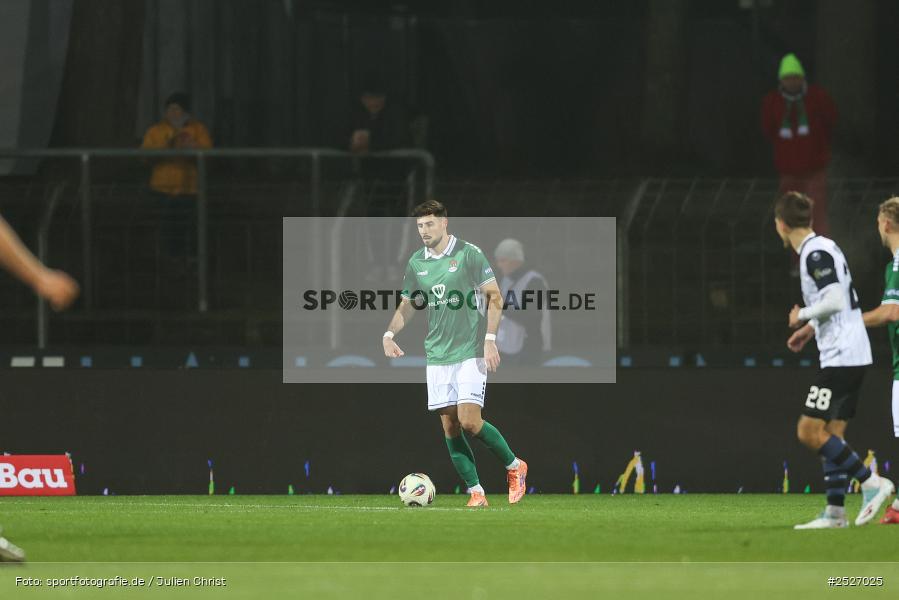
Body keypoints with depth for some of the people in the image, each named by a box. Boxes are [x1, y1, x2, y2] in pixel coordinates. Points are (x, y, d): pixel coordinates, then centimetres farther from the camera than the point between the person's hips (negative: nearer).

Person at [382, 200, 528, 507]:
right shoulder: (416, 262, 9)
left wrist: (490, 338, -14)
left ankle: (514, 466, 6)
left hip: (470, 353, -6)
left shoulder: (468, 254, -6)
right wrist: (389, 334, 0)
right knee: (450, 427, 0)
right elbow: (407, 305, 17)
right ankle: (476, 491, 6)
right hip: (437, 355, 6)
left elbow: (494, 297, -5)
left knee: (469, 421, -15)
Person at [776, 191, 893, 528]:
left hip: (841, 357, -10)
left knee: (810, 432, -11)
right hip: (852, 355, 10)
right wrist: (811, 329, 20)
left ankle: (871, 483, -11)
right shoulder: (822, 249, 17)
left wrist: (802, 316, -7)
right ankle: (835, 511, 7)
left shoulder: (816, 254, -13)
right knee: (831, 434, 9)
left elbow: (835, 300, -22)